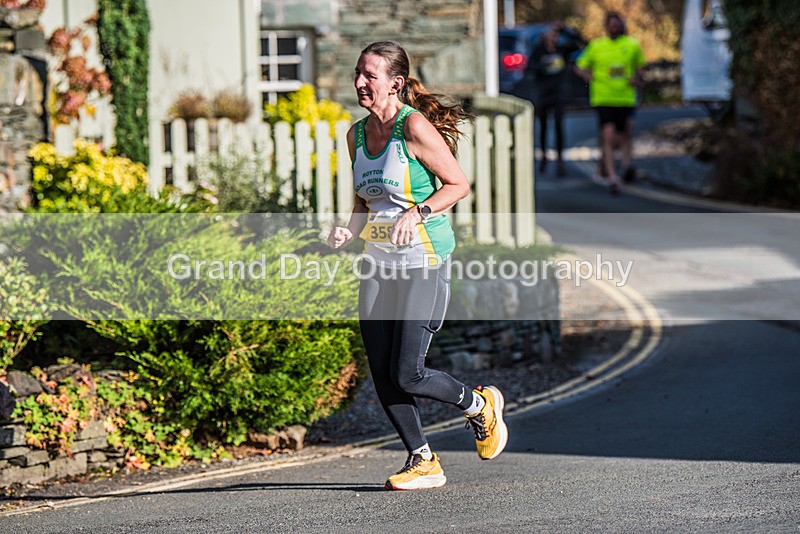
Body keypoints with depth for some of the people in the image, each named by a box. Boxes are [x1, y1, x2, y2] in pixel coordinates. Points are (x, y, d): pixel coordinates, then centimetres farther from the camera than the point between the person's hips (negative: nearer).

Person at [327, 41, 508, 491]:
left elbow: (459, 184, -9)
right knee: (382, 376, 1)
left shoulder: (414, 126, -12)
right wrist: (350, 231, 1)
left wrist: (418, 213, -22)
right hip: (379, 264, 7)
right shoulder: (357, 134, 10)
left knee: (407, 375, -10)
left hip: (424, 260, -7)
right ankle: (423, 461, 16)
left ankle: (480, 405, 18)